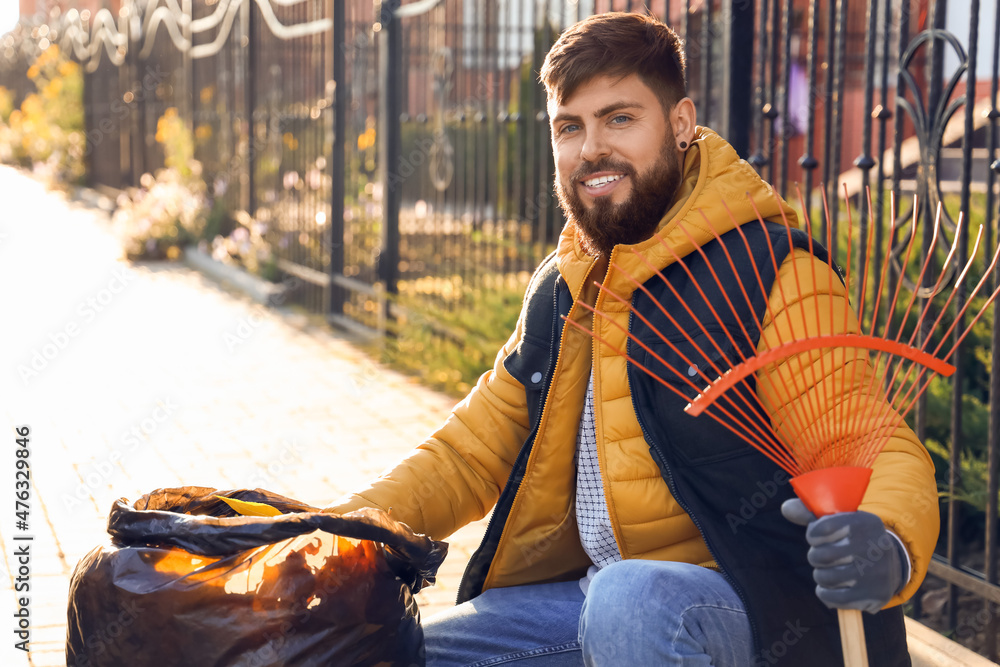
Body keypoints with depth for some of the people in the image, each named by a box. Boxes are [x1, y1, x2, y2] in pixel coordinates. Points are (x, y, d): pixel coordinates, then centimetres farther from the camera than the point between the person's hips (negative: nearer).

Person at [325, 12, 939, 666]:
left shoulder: (770, 274, -12)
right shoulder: (561, 290, 12)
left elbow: (880, 453, -17)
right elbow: (473, 450, 17)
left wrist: (886, 548, -41)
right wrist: (348, 524, 1)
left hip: (749, 607, -6)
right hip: (584, 591, 7)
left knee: (630, 600, -37)